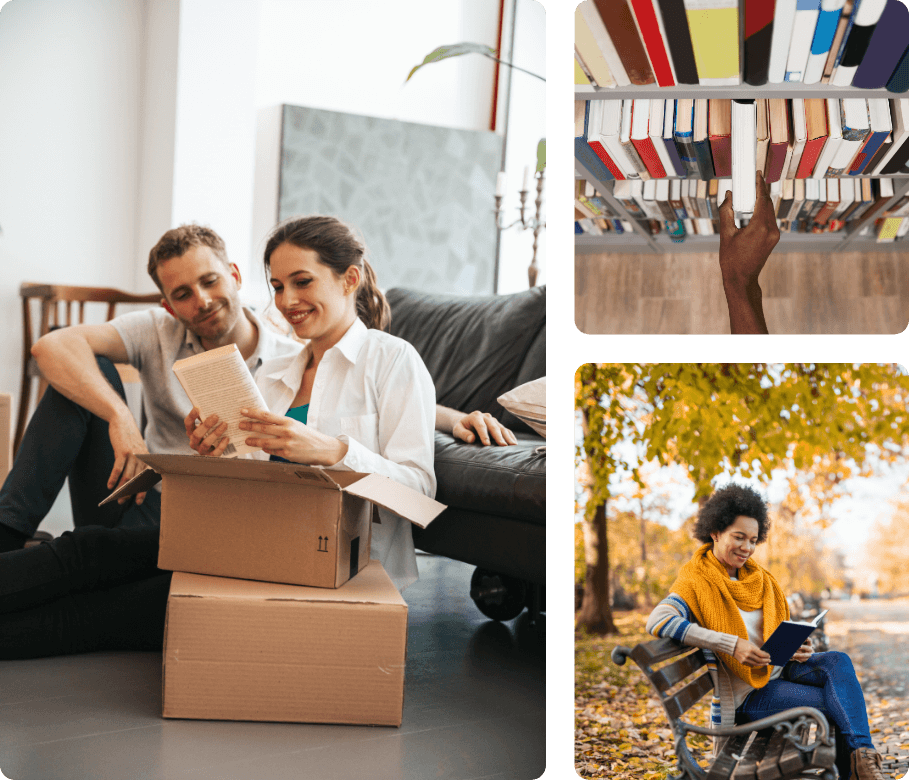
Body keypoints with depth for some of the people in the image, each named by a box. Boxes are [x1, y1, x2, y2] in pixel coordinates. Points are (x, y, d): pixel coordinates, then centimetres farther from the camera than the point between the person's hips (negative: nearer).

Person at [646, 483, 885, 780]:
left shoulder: (758, 578, 11)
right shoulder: (695, 583, -13)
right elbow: (657, 621, -32)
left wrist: (797, 648, -7)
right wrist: (732, 645, -34)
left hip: (777, 670, 7)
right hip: (744, 694, -7)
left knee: (838, 661, -22)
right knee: (839, 701, -23)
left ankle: (862, 755, -28)